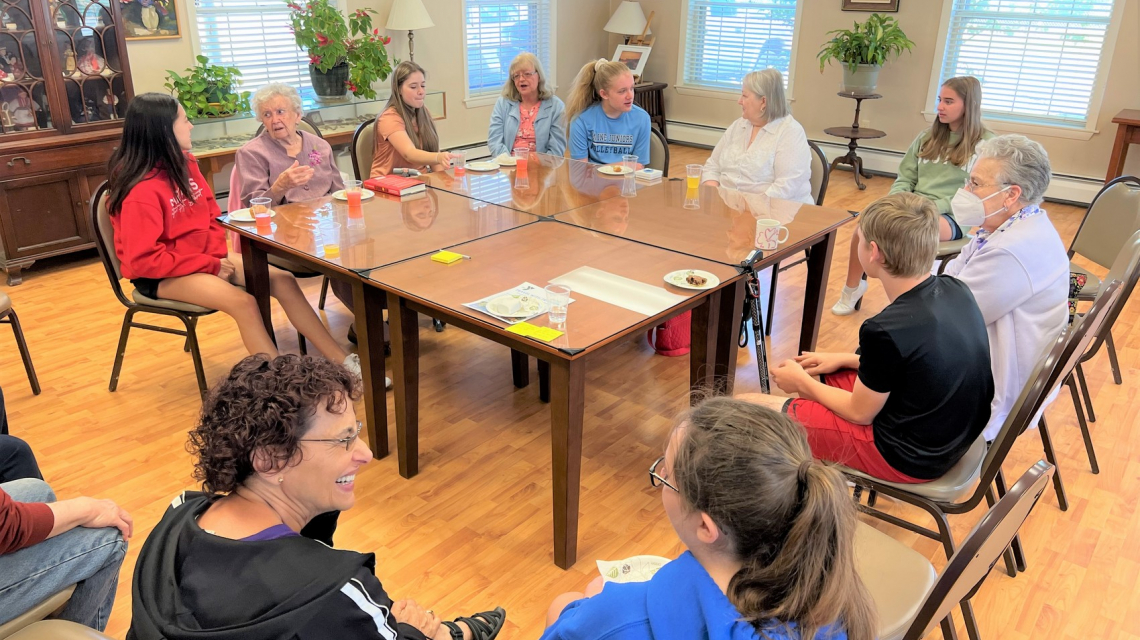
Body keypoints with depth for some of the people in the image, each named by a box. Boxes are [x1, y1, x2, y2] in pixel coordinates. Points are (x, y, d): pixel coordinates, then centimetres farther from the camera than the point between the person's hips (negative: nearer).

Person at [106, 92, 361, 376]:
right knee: (244, 302, -29)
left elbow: (212, 215, 10)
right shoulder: (141, 191, -23)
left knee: (283, 280, -7)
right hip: (161, 273, -7)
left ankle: (344, 362, -8)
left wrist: (218, 255, -7)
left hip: (204, 257, 8)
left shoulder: (185, 163, 0)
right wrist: (210, 265, -20)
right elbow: (144, 259, -23)